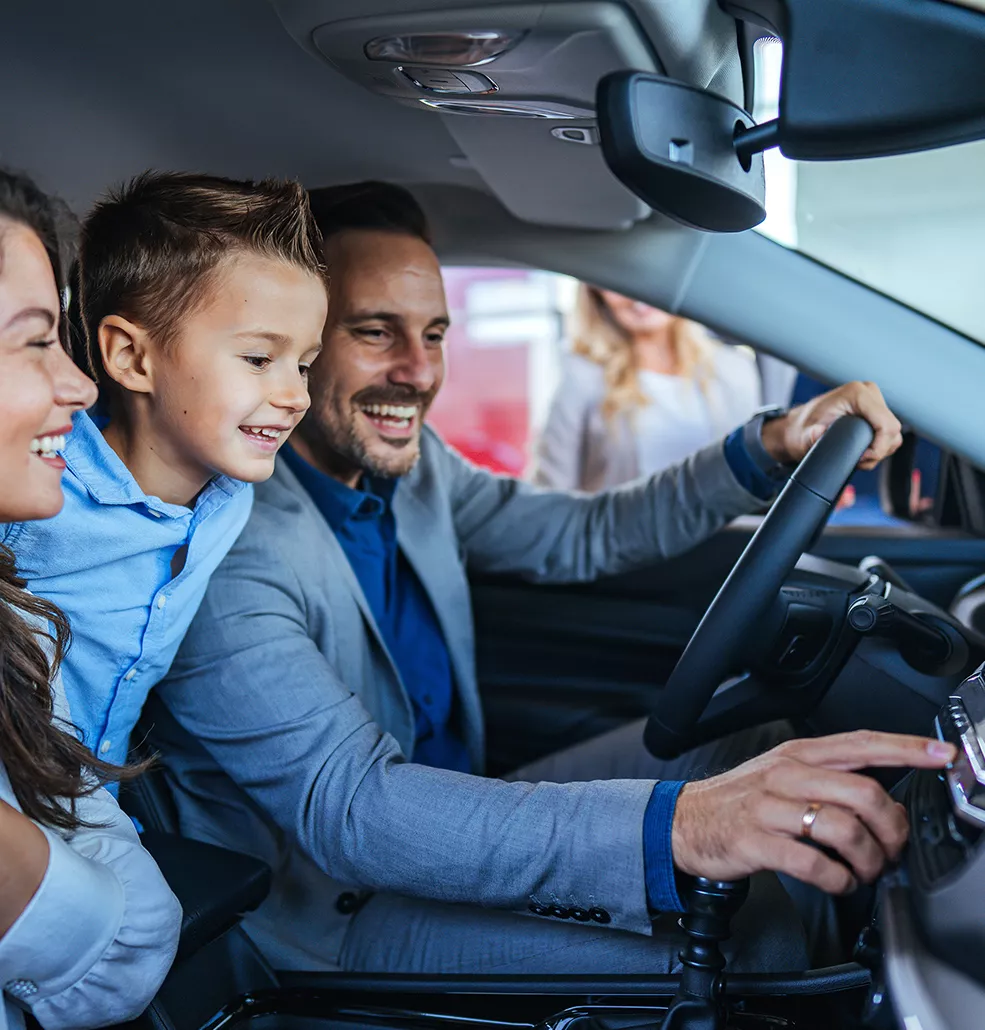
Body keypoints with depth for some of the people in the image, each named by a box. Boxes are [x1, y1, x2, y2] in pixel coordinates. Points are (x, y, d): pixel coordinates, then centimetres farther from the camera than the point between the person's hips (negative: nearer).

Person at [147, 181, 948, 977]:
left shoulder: (409, 463, -1)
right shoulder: (229, 547, -27)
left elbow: (584, 535, 10)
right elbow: (347, 806, -37)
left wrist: (768, 451, -6)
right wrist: (672, 826, -50)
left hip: (447, 834, 8)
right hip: (332, 919, -8)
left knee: (755, 752, 2)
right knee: (741, 935, -24)